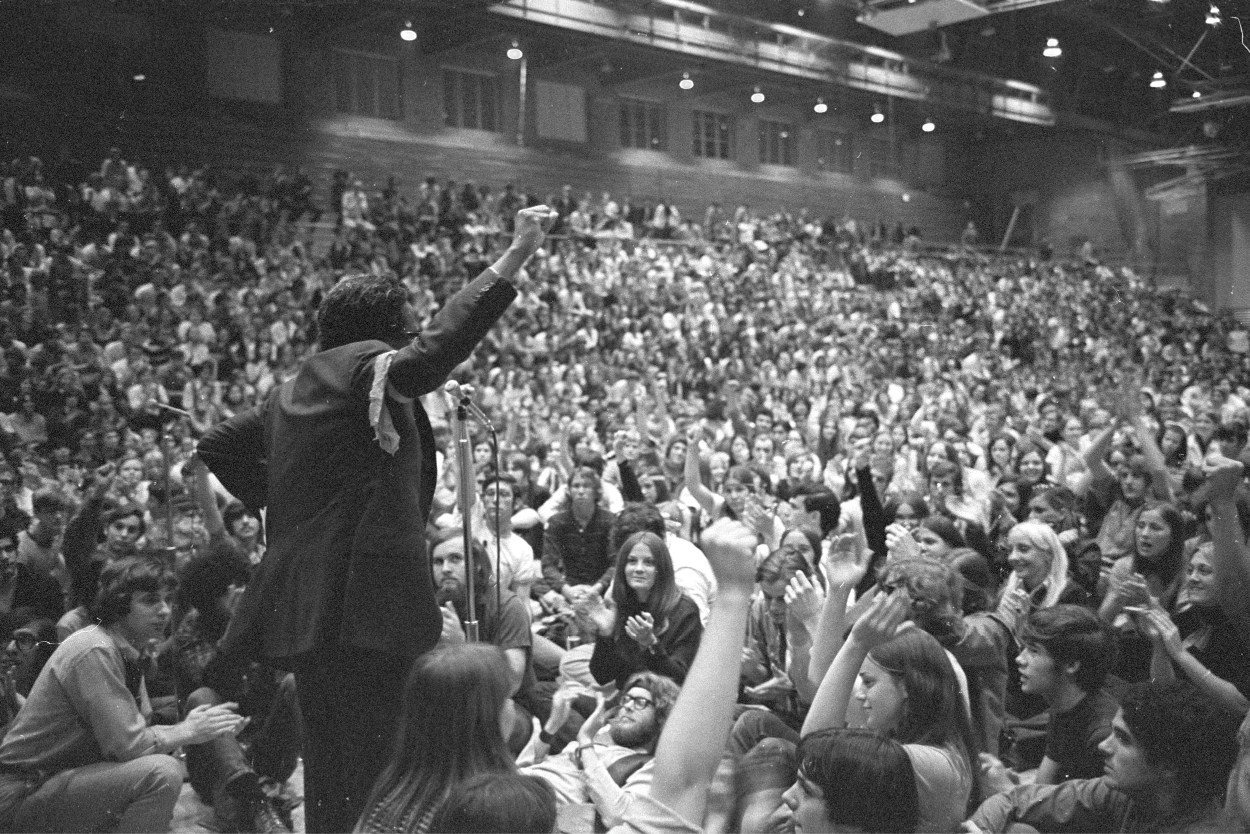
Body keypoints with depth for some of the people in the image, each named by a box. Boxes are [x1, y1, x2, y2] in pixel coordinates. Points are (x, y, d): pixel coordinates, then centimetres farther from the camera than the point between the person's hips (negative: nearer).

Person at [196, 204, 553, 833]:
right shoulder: (366, 365, -8)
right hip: (363, 598, -10)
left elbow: (218, 445, 24)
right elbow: (435, 352, -26)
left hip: (303, 603, 10)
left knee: (329, 763, 18)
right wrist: (511, 261, -27)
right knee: (371, 759, -5)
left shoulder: (292, 390, 19)